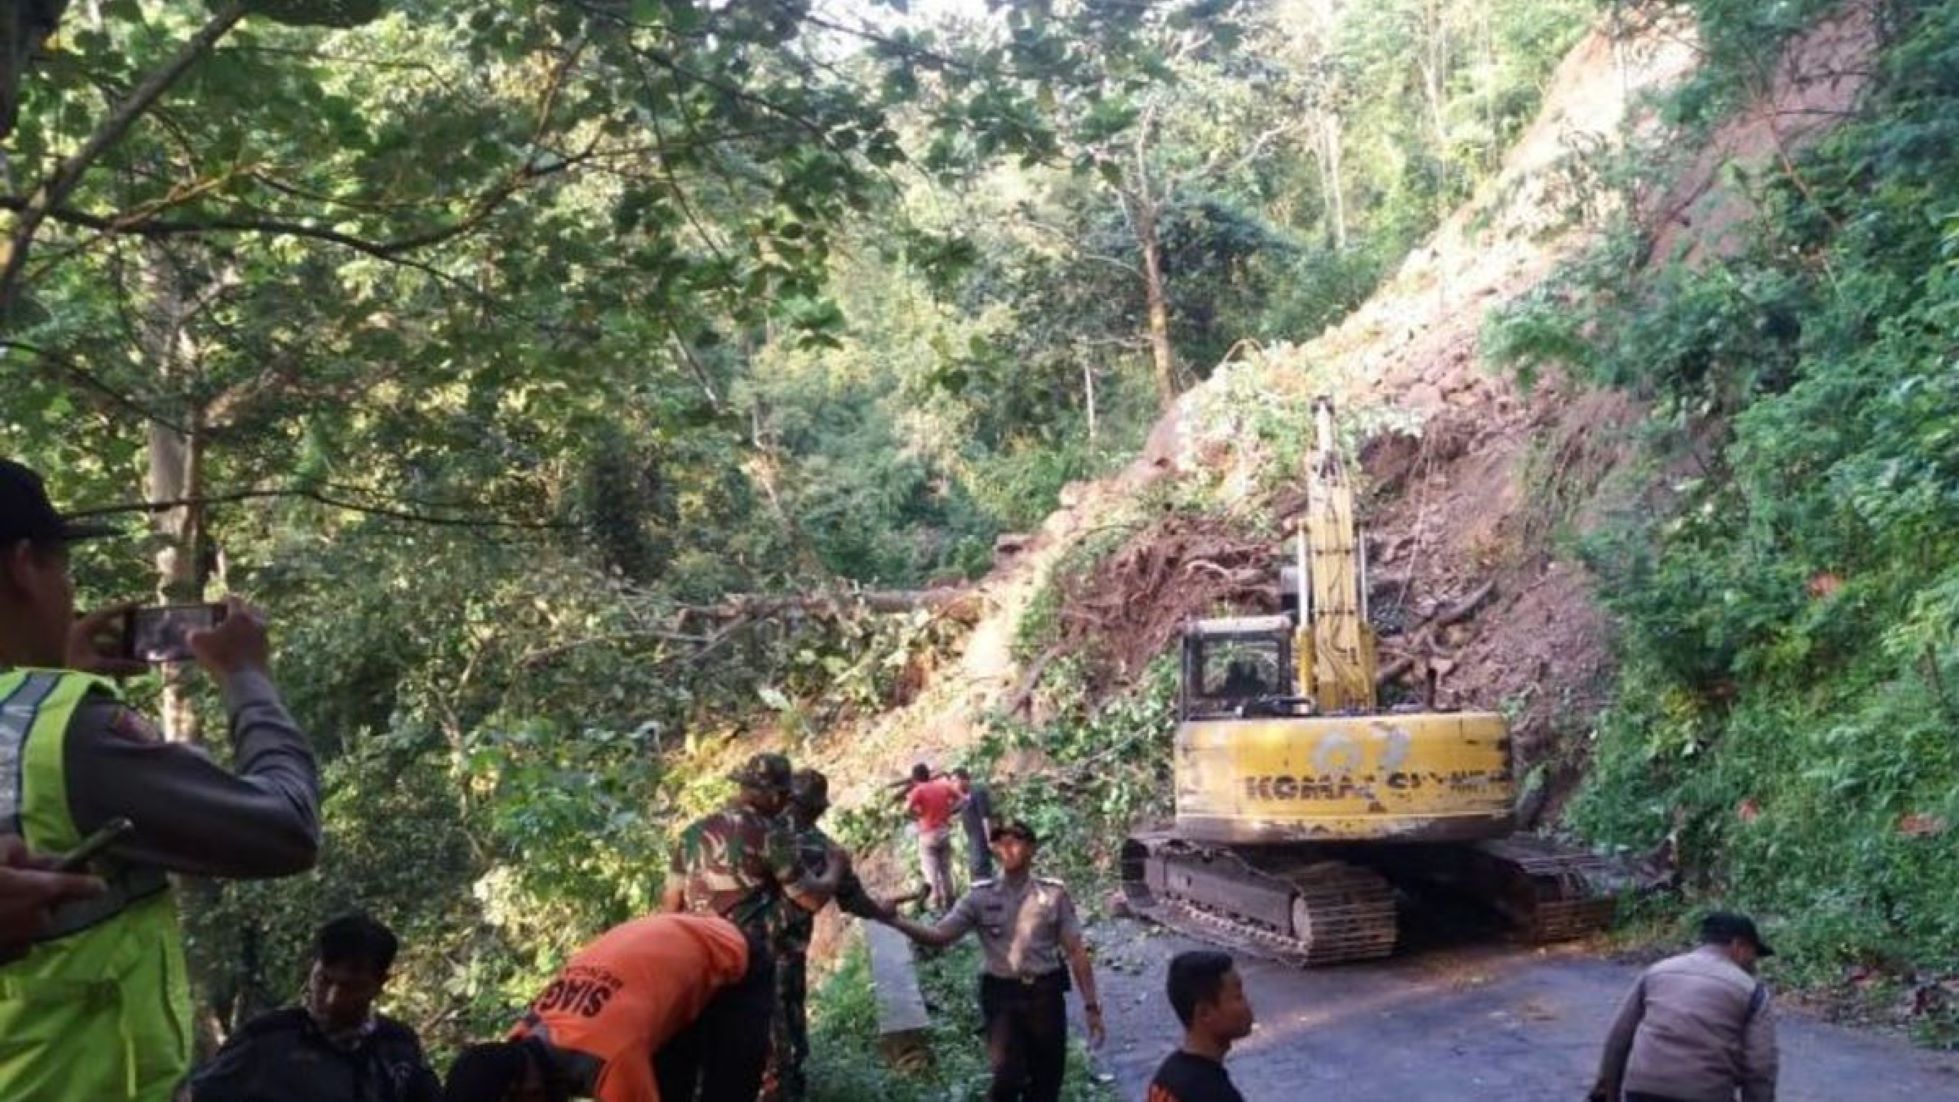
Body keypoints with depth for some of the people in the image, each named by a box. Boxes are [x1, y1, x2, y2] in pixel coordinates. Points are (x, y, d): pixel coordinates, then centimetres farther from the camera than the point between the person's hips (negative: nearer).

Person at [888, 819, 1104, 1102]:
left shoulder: (1054, 894, -1)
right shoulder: (981, 897, 0)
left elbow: (1076, 952, 1)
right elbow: (938, 936, -5)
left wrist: (1091, 1006, -2)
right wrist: (893, 920, -20)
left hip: (1045, 993, 1)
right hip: (1002, 995, -1)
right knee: (1007, 1077, -14)